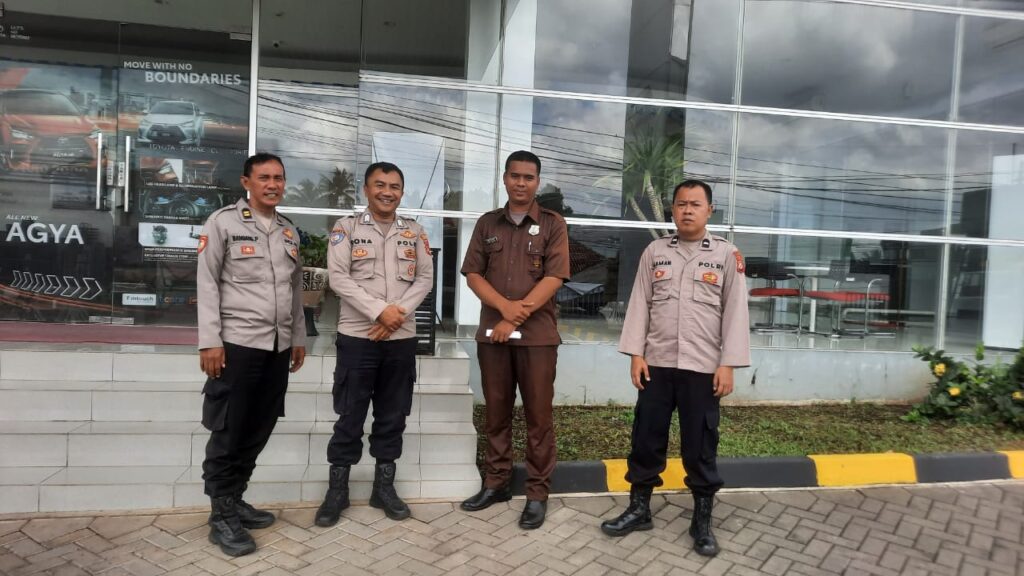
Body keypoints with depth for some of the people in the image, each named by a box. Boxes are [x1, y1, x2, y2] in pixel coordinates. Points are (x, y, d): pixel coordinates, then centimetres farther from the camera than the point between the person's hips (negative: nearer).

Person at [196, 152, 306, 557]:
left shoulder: (289, 231, 15)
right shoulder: (223, 222, -3)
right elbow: (207, 283, -7)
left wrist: (298, 337, 18)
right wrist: (210, 341, -12)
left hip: (278, 347, 6)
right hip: (237, 344, -6)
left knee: (258, 431, 12)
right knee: (227, 433, 2)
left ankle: (235, 500, 26)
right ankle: (221, 515, 13)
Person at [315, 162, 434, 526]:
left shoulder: (415, 233, 10)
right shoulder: (347, 228, 1)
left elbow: (425, 279, 5)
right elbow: (338, 278, -8)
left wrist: (399, 312, -11)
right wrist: (380, 310, -16)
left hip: (402, 338, 3)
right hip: (357, 336, -3)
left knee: (393, 416, 10)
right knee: (350, 416, 3)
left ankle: (384, 486, 23)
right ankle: (337, 490, 17)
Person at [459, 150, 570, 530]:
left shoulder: (553, 224, 1)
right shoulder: (487, 224, 11)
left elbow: (554, 278, -8)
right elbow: (473, 274, 4)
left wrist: (518, 318, -14)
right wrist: (504, 305, -13)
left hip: (537, 334, -3)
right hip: (491, 332, 3)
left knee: (538, 415, 3)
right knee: (496, 412, 11)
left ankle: (538, 493, 13)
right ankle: (495, 483, 24)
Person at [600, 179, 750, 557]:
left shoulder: (726, 254, 2)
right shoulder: (654, 252, 7)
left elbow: (735, 312, -1)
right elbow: (639, 304, 5)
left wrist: (728, 364, -7)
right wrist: (635, 354, -2)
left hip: (703, 367, -2)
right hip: (656, 363, 2)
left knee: (700, 445, 6)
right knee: (646, 438, 9)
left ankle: (702, 519, 21)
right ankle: (638, 509, 24)